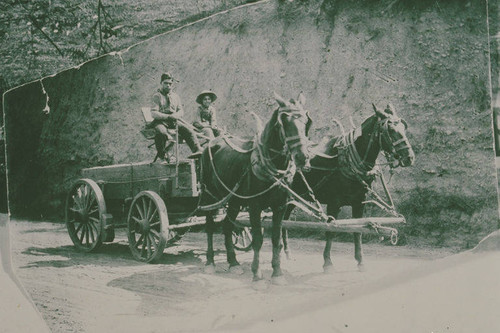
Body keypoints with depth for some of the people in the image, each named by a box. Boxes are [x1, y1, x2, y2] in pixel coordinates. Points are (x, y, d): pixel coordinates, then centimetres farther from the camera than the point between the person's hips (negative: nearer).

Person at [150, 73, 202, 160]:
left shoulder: (175, 96, 23)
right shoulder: (157, 96, 6)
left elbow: (181, 111, 15)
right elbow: (153, 114, -6)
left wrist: (175, 115, -10)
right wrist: (168, 117, -20)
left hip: (174, 121, 4)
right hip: (161, 121, -4)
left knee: (188, 130, -23)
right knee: (161, 132, -37)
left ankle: (197, 150, -34)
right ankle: (161, 155, -16)